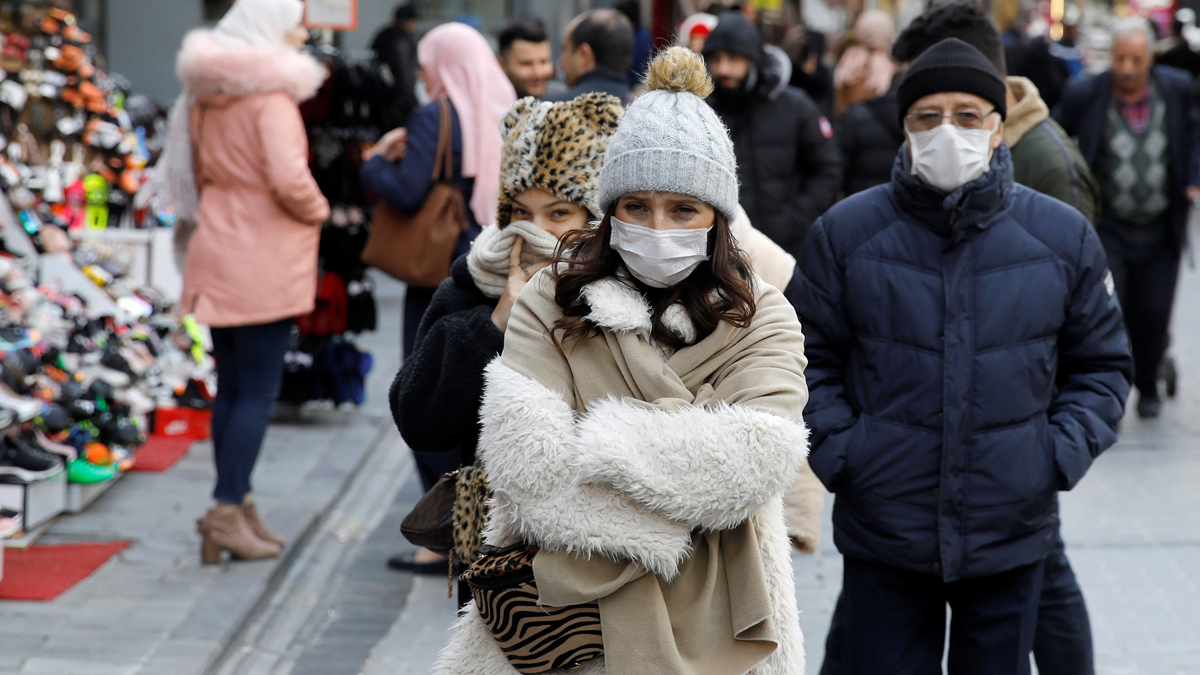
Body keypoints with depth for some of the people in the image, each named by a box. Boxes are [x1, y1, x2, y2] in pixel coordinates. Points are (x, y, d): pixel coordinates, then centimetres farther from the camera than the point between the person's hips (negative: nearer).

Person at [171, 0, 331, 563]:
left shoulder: (207, 98, 11)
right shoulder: (272, 98, -15)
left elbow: (198, 171, 19)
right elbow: (289, 179, -23)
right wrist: (317, 211, -6)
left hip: (218, 252, 8)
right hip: (264, 262, -8)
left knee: (232, 388, 13)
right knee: (258, 391, -3)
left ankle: (235, 506, 17)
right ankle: (229, 511, -6)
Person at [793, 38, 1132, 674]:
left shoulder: (1062, 236, 1)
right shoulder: (846, 232, -2)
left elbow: (1101, 363, 11)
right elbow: (809, 354, 6)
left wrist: (1064, 452, -3)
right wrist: (833, 448, -7)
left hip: (1012, 533, 1)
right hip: (881, 532, -1)